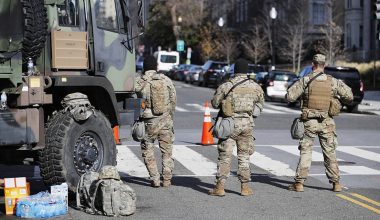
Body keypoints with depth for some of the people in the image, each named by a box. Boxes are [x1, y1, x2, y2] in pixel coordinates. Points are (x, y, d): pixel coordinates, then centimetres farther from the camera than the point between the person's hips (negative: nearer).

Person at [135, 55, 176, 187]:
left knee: (148, 151, 10)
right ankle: (167, 179, 13)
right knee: (167, 151, 13)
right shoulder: (166, 80, 0)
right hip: (165, 120, 2)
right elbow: (173, 101, 6)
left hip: (149, 122, -2)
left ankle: (155, 179, 5)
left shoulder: (139, 83, -8)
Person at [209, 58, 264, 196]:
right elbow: (260, 105, 14)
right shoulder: (255, 87, 2)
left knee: (224, 156, 2)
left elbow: (215, 103, 1)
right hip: (247, 124, 2)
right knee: (244, 156, 12)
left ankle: (220, 187, -1)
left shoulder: (225, 86, -7)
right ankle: (245, 187, 13)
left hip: (229, 123, -2)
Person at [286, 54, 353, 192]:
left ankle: (299, 183, 1)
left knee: (305, 152, 5)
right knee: (330, 153, 11)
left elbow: (289, 96, -10)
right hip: (326, 122, 2)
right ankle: (336, 183, 13)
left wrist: (301, 94, 10)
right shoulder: (333, 82, -1)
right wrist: (339, 99, 19)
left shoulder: (305, 81, -7)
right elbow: (349, 96, 0)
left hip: (309, 122, -2)